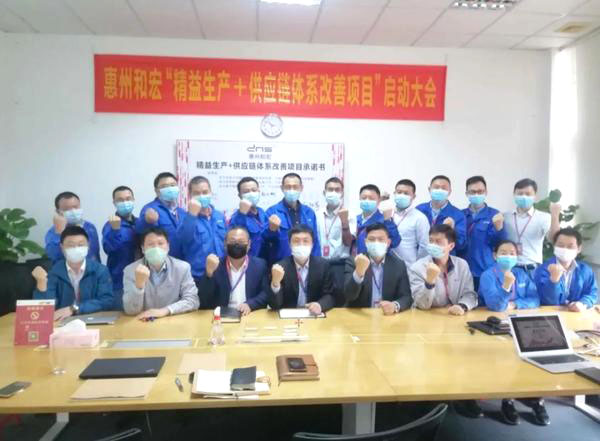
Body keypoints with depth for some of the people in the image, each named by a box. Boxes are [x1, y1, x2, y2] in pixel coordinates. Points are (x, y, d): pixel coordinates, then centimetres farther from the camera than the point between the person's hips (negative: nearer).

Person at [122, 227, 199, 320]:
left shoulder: (183, 267, -3)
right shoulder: (131, 270, -5)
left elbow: (193, 300, -7)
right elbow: (130, 311, -11)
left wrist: (165, 310, -19)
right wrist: (139, 283, -27)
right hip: (144, 323, -1)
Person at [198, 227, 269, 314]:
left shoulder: (260, 265, 5)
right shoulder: (216, 265, 2)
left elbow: (266, 293, 1)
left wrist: (250, 304, -17)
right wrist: (209, 273, -18)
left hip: (251, 316, 3)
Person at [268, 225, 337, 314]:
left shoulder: (322, 264, -1)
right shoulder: (281, 267, -7)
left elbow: (331, 295, -1)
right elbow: (275, 305, -11)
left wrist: (320, 305, -22)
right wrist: (275, 282, -29)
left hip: (314, 315, 2)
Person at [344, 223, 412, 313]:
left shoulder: (398, 265, 3)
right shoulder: (353, 262, -2)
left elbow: (407, 297, -1)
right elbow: (349, 296, -12)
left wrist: (395, 306, -22)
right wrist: (359, 272, -27)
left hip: (388, 316, 3)